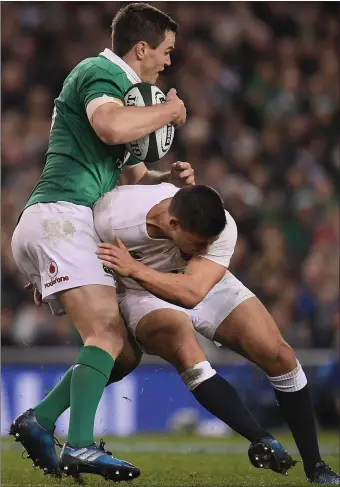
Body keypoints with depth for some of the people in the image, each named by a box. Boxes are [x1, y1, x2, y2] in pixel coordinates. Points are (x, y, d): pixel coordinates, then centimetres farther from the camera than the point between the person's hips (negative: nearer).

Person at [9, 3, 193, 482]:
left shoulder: (118, 85, 29)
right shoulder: (99, 72, -3)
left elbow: (132, 175, 36)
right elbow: (112, 126, -26)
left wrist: (167, 178, 14)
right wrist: (169, 110, -9)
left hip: (73, 227, 10)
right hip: (60, 217, -10)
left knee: (119, 343, 3)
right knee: (106, 334, -22)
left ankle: (40, 420, -1)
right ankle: (81, 446, -32)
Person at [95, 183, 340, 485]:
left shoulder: (222, 229, -31)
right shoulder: (111, 218, -33)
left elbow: (192, 292, -40)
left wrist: (134, 269, -44)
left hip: (203, 284, 2)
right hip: (145, 294, -2)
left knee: (278, 354, -11)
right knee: (185, 350, -35)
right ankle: (262, 440, -30)